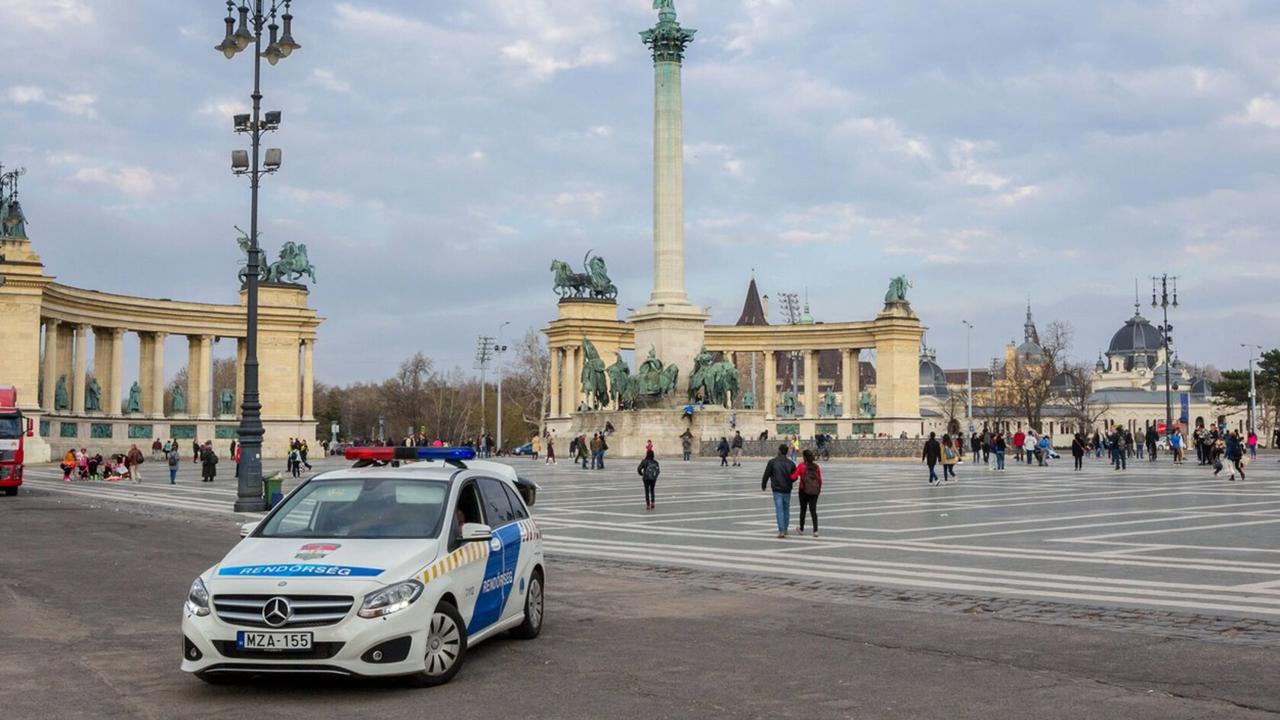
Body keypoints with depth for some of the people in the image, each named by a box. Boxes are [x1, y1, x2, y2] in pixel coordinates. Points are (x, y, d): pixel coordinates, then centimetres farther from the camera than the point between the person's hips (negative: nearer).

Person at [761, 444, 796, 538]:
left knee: (779, 510, -3)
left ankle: (781, 531, -11)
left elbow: (766, 475, -5)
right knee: (786, 509, 17)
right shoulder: (791, 463, -1)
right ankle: (785, 529, 26)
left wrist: (763, 486, 12)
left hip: (777, 490, -3)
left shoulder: (772, 462, -9)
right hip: (787, 490, 3)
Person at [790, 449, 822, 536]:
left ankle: (802, 529, 27)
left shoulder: (801, 466, -9)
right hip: (815, 491, 2)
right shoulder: (816, 466, 2)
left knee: (803, 510, 14)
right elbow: (820, 480, 4)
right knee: (813, 511, 4)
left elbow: (793, 477, -15)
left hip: (804, 490, -2)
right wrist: (819, 489, 18)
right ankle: (815, 530, -9)